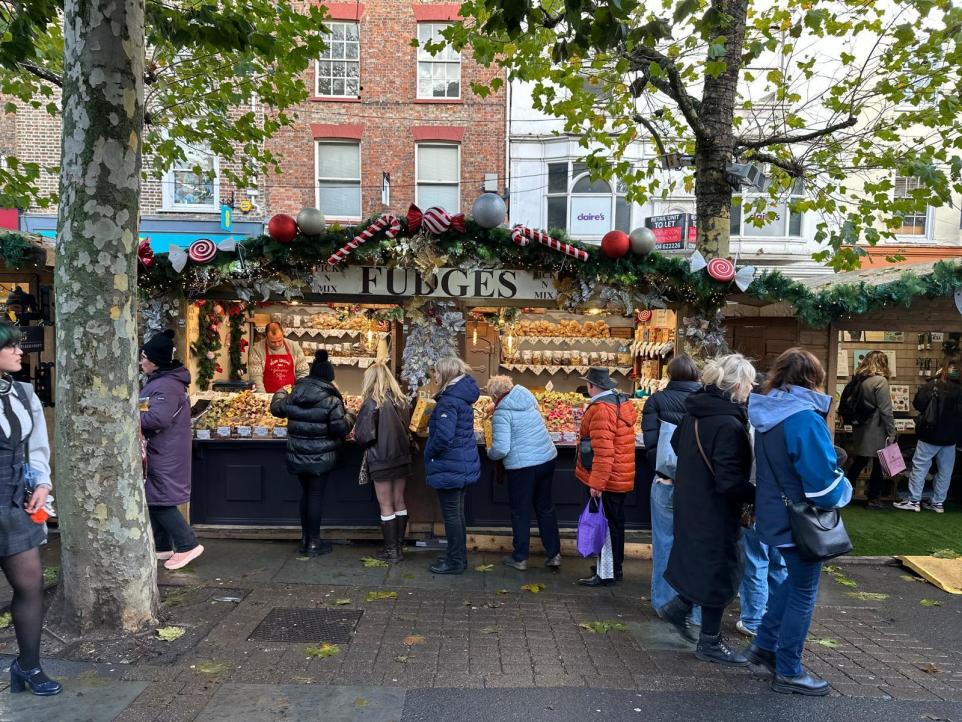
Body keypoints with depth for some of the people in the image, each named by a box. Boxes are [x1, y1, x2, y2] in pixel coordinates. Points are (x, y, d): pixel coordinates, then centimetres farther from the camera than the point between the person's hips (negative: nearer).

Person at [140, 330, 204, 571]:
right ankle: (162, 547, 26)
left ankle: (187, 545, 3)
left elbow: (158, 418, -26)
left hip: (165, 455, -10)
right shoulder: (157, 381, 14)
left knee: (160, 501, -5)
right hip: (158, 452, 10)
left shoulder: (167, 385, -20)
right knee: (154, 500, 16)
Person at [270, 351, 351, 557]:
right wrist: (349, 418, 5)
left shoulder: (293, 396, -2)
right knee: (316, 496, 4)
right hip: (321, 458, -5)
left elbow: (276, 409, 17)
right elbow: (341, 429, -16)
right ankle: (313, 544, 13)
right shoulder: (331, 401, -16)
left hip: (297, 456, 5)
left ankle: (305, 539, 29)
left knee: (306, 493, 19)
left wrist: (279, 393, 37)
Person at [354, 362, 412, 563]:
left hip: (381, 460, -5)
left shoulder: (371, 403, -15)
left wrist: (357, 434, 4)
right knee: (399, 502, 14)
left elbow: (363, 435, -17)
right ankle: (399, 546, 23)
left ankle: (391, 551, 12)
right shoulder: (401, 401, 2)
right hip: (401, 458, 6)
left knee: (386, 506, 5)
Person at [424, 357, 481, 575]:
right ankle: (459, 556, 29)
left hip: (449, 467, -9)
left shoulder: (449, 400, -21)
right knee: (457, 512, 18)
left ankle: (455, 561, 13)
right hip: (465, 464, 9)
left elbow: (443, 436, -29)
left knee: (451, 514, 2)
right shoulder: (463, 396, 9)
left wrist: (428, 453, -12)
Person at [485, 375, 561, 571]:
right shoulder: (528, 399, 6)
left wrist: (490, 453, 1)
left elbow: (501, 449, -19)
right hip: (548, 458, 6)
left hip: (522, 466, -6)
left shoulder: (502, 413, -14)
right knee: (545, 506, 18)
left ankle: (520, 558, 21)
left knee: (521, 512, 9)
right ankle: (554, 554, 23)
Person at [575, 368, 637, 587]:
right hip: (622, 478, 10)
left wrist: (596, 483, -24)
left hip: (607, 480, -10)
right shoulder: (622, 402, 9)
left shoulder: (601, 408, -22)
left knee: (606, 524, 0)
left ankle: (607, 573, 10)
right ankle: (615, 566, 32)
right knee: (615, 522, 19)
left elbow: (603, 451, -26)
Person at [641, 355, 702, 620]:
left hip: (667, 481, -1)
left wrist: (662, 471, -5)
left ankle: (665, 602, 22)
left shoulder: (657, 401, -2)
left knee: (665, 543, 11)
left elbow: (651, 441, -11)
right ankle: (698, 607, 18)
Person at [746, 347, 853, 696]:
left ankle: (764, 645, 32)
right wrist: (844, 489, -4)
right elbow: (823, 481, -25)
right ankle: (788, 672, 22)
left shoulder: (769, 413, 2)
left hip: (775, 514, 8)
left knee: (794, 580, 25)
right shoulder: (804, 418, -25)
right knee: (803, 594, 8)